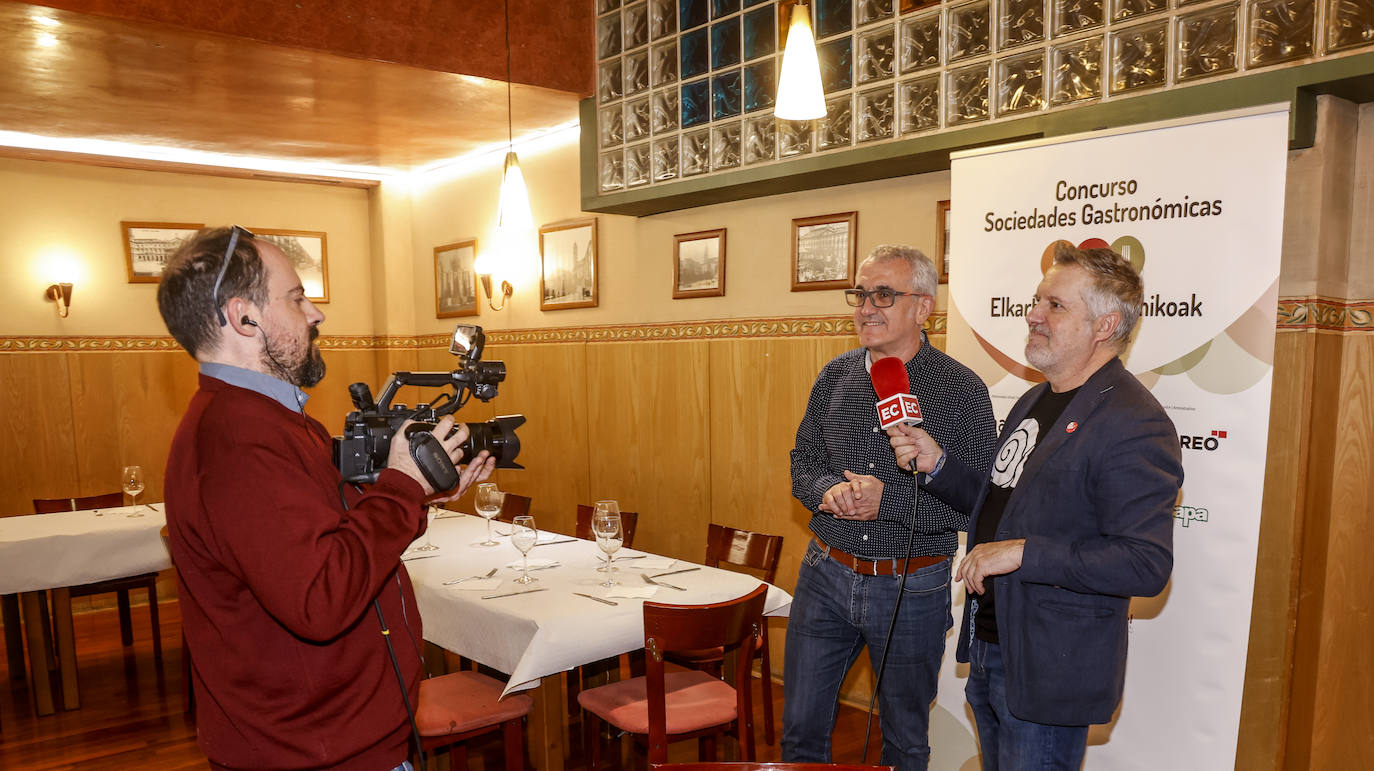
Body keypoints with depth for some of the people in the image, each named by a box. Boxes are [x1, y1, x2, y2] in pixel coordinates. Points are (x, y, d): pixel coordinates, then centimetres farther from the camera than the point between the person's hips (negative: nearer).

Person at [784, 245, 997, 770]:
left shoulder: (963, 391, -11)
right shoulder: (835, 377, 2)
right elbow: (802, 462, 8)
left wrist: (889, 499, -24)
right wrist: (828, 490, -15)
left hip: (912, 589, -3)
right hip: (825, 575, 3)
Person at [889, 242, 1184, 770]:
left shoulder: (1136, 425, -20)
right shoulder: (1035, 401, 10)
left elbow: (1147, 564, -26)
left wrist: (1023, 553, -27)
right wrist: (937, 464, 3)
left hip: (1048, 672, -9)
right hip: (989, 648, 9)